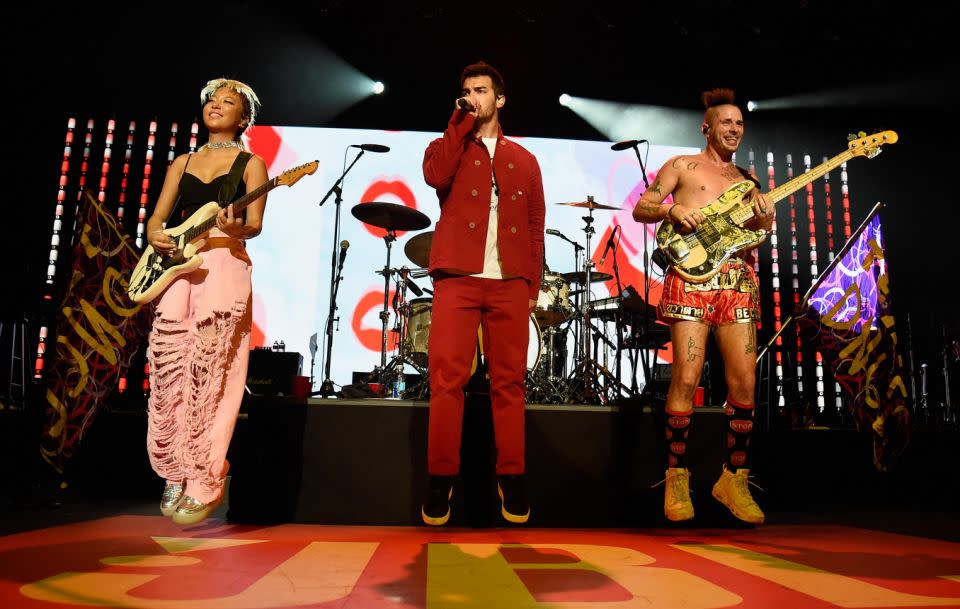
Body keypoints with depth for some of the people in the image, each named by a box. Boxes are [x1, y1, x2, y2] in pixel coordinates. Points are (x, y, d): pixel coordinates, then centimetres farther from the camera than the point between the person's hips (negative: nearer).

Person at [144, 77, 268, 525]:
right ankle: (175, 474, 12)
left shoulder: (250, 163, 9)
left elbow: (255, 225, -2)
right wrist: (155, 235, -5)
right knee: (169, 370, -2)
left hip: (225, 264, -4)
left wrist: (235, 228, -24)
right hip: (176, 263, 5)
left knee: (209, 374, -11)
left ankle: (205, 484, -5)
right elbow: (158, 216, 18)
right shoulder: (182, 162, 22)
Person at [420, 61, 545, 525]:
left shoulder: (523, 160, 20)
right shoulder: (448, 147, 17)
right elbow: (435, 176, -9)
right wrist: (460, 124, 0)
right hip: (457, 277, -1)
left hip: (509, 282, 1)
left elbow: (535, 226, 14)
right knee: (447, 377, -7)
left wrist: (533, 284, 3)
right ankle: (441, 477, 2)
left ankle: (510, 476, 9)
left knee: (509, 380, 1)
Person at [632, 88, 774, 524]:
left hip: (739, 281, 5)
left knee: (744, 383, -2)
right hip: (692, 275, -4)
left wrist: (764, 221, -2)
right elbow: (640, 209, 7)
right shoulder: (681, 166, 12)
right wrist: (672, 210, -13)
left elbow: (757, 234, 21)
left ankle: (734, 479, 12)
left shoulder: (746, 180, 25)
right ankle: (676, 479, 2)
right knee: (686, 379, -10)